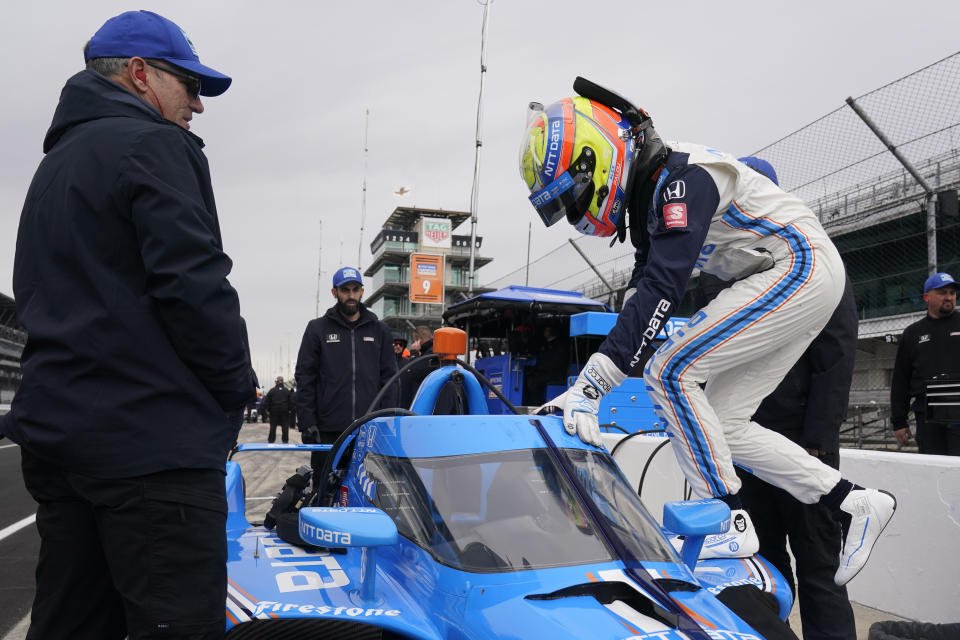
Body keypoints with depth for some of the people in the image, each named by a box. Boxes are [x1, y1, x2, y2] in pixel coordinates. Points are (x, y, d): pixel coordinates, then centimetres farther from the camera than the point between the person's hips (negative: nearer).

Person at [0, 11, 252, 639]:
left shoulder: (54, 166, 23)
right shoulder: (156, 145, -6)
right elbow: (194, 284, -18)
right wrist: (237, 386, -6)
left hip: (53, 427, 10)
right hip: (152, 442, -10)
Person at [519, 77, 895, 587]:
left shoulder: (684, 176, -22)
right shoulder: (646, 193, 9)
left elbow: (661, 290, -34)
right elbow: (648, 287, 12)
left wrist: (590, 384, -38)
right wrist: (588, 382, 6)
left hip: (802, 266, -10)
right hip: (781, 281, 10)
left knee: (670, 373, -19)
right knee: (720, 426, 5)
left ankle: (729, 522, -12)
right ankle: (855, 503, 14)